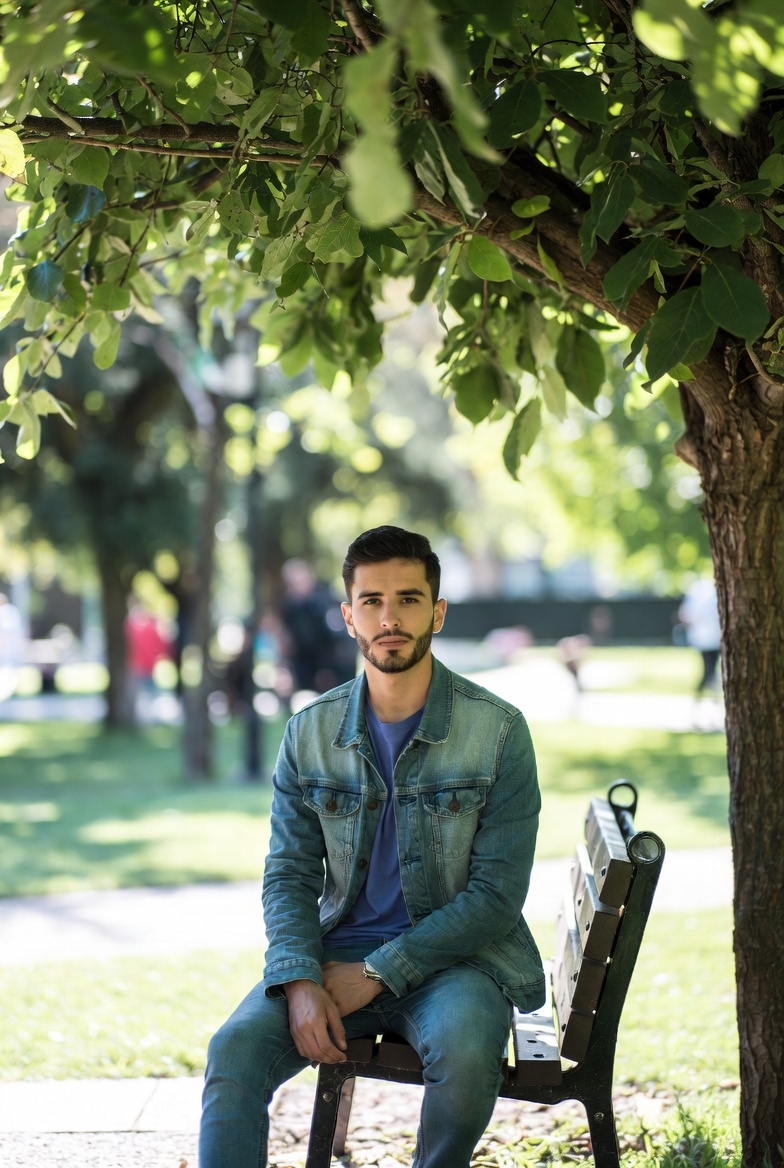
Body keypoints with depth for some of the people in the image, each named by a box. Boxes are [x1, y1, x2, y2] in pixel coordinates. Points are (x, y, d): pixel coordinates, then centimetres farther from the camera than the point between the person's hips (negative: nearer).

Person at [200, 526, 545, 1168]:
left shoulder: (499, 730, -7)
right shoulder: (310, 733, 4)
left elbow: (496, 896, -9)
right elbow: (290, 875, 5)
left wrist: (374, 973, -15)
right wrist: (300, 983, -15)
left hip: (454, 957, -2)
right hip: (339, 951, 3)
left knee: (466, 1054, -34)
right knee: (235, 1048, -24)